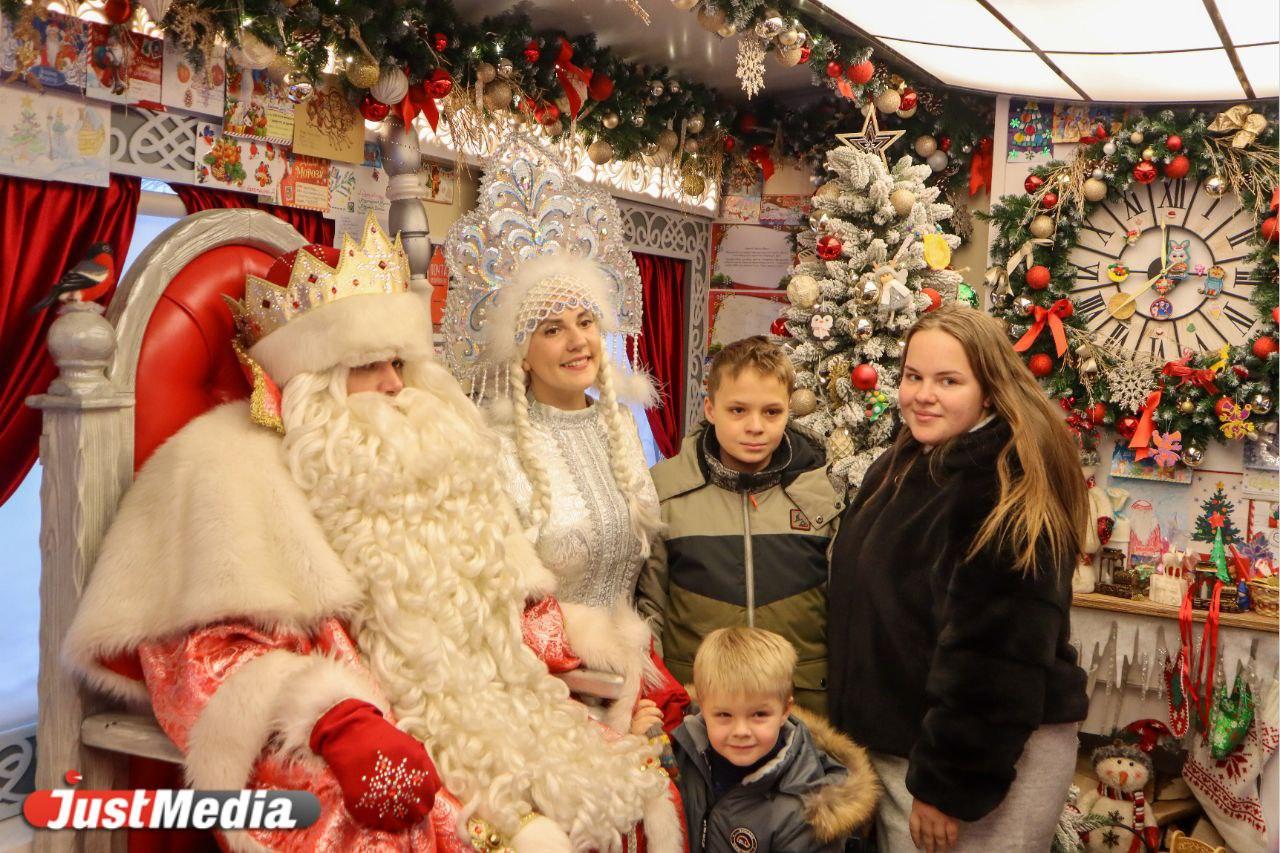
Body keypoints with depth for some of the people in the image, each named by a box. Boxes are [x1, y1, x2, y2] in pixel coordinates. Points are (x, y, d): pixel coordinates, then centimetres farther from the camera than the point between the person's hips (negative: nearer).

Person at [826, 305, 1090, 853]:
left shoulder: (1008, 496, -21)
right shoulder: (898, 469, 6)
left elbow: (992, 658, -24)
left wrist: (949, 786, -20)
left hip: (987, 761, -8)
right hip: (893, 747, 8)